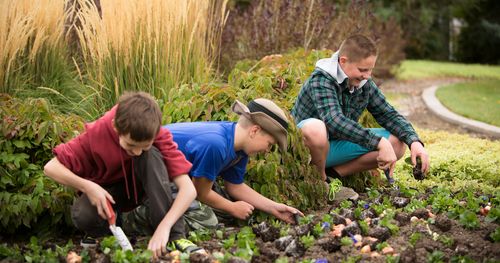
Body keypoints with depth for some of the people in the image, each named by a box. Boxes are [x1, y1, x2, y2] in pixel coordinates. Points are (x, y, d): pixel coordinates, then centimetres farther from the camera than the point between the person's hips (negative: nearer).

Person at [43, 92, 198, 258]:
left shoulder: (158, 135, -27)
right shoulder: (97, 134, -28)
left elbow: (189, 189, -34)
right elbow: (51, 167, -23)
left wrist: (165, 227, -47)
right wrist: (87, 186, -36)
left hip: (139, 187, 1)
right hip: (105, 193, -1)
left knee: (151, 155, -32)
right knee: (83, 217, -35)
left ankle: (174, 235, -28)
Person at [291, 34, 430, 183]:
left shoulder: (365, 84, -1)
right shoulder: (321, 80, -22)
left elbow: (389, 115, 5)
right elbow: (335, 122, -36)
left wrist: (414, 141, -14)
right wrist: (379, 143, -40)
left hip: (335, 148, 7)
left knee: (396, 143, -5)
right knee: (315, 128, -42)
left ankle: (335, 173, -4)